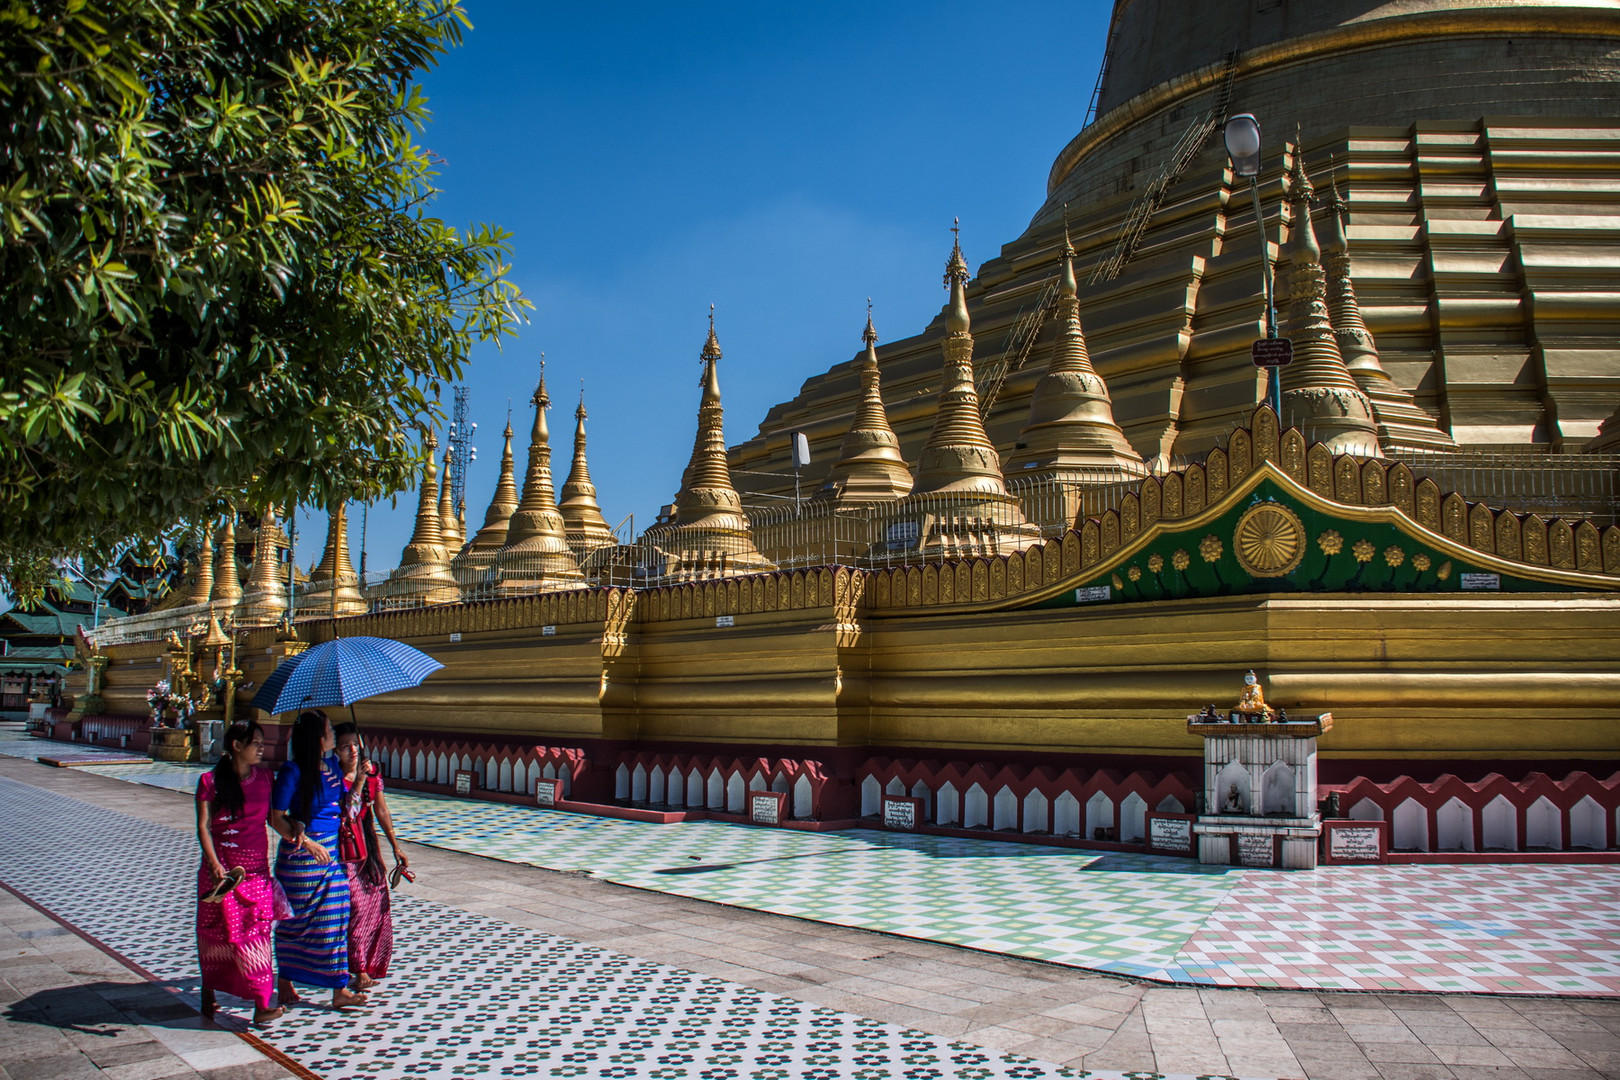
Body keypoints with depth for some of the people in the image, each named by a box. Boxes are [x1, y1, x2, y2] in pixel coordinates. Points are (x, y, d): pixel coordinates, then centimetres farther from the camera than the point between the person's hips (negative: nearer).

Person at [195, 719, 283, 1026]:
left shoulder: (264, 776, 6)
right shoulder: (211, 781, -6)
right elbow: (203, 827, -9)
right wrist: (214, 864, -21)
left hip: (257, 869, 3)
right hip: (222, 869, -3)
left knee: (256, 931, 0)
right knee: (215, 932, 7)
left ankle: (261, 1005, 4)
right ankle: (208, 995, 23)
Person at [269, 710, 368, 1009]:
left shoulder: (332, 764, 6)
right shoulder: (293, 771, -15)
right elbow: (276, 818, -14)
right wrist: (306, 842, -20)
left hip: (331, 851, 6)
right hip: (301, 855, -6)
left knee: (336, 920, 4)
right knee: (295, 921, 10)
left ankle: (339, 990, 7)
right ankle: (285, 980, 30)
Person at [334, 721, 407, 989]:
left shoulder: (372, 774, 4)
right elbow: (347, 813, -23)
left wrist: (396, 848, 14)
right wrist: (358, 781, -26)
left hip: (368, 849, 5)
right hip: (344, 851, -5)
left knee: (377, 905, 4)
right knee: (355, 908, -6)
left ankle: (368, 966, 19)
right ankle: (359, 970, 7)